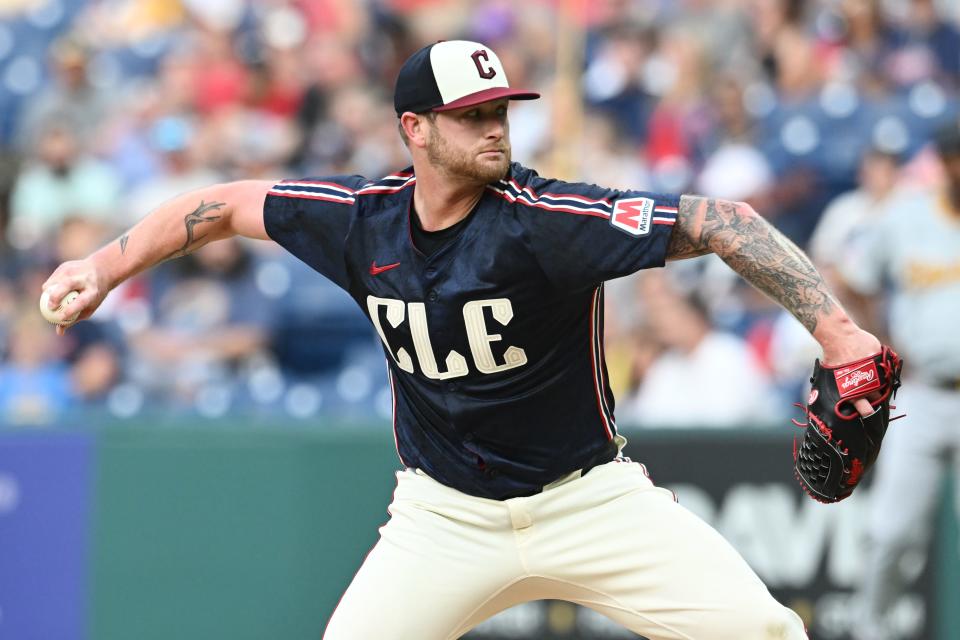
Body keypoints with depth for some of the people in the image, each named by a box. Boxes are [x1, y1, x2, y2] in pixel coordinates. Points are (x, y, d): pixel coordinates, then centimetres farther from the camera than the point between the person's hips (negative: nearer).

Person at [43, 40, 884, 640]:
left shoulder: (545, 221, -21)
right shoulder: (363, 219, -7)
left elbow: (719, 223, -26)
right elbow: (225, 206, 9)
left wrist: (837, 333, -35)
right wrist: (104, 268, 3)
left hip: (586, 496, -2)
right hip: (444, 516, 2)